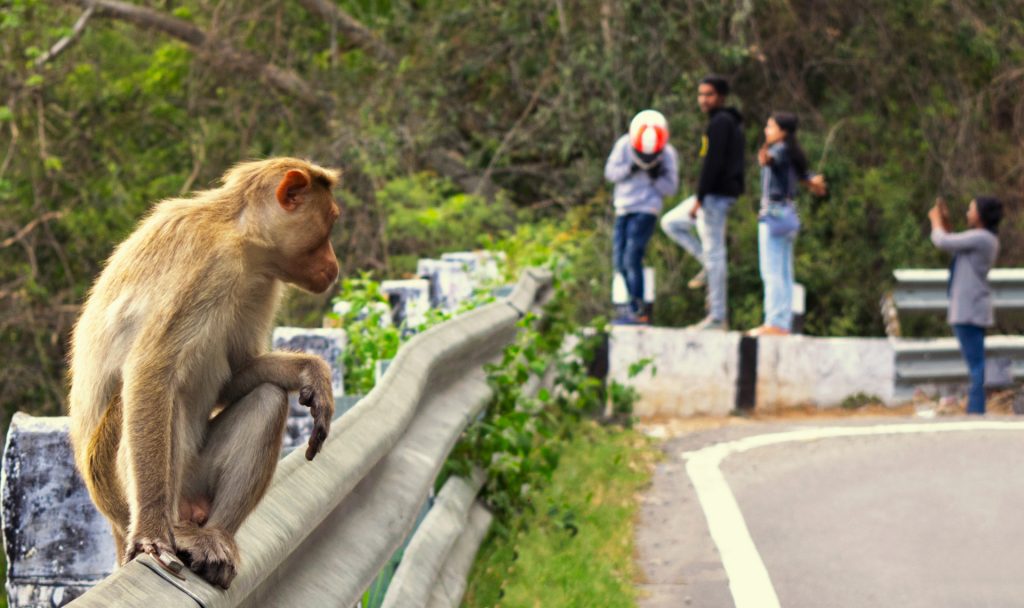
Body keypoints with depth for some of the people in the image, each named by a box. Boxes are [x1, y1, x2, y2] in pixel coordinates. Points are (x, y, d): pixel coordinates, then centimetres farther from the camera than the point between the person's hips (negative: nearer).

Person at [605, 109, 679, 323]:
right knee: (620, 262, 6)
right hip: (623, 209, 5)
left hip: (645, 211, -5)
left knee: (632, 259, -15)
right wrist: (630, 169, -16)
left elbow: (670, 188, -1)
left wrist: (656, 176, -18)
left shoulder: (668, 155, -5)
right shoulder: (624, 145, -1)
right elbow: (610, 172, 0)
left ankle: (637, 311, -11)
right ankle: (637, 308, 17)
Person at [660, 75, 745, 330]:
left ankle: (718, 317, -6)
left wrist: (699, 198, -20)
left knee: (713, 252, -8)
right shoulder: (731, 122, 19)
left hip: (716, 194, -11)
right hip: (718, 194, 11)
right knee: (670, 222, 18)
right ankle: (709, 266, 9)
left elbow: (713, 163, -21)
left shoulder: (720, 122, -13)